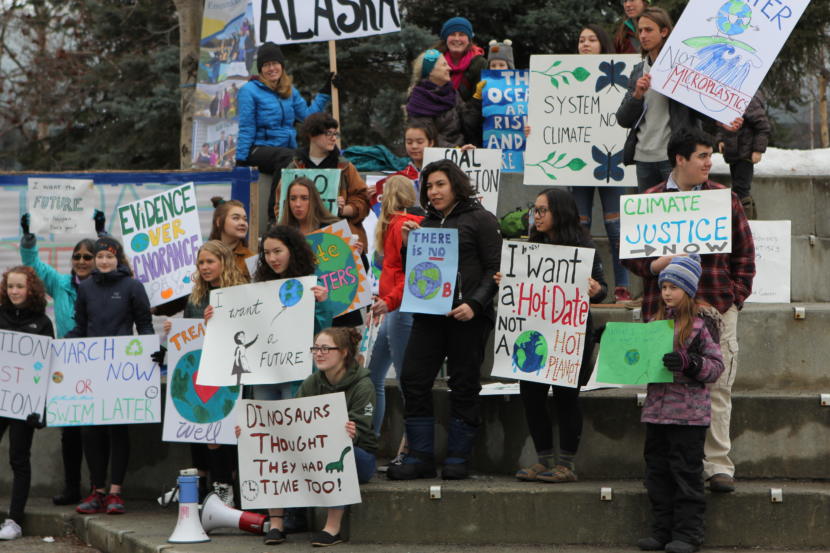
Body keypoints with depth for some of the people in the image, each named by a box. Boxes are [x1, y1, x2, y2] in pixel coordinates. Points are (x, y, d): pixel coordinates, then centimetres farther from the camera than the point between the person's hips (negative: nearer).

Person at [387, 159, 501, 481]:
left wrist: (474, 303, -17)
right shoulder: (427, 223, 18)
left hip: (467, 316, -6)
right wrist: (407, 245, 4)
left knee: (463, 385, 0)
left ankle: (458, 457, 8)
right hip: (428, 312, 6)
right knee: (413, 380, -2)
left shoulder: (480, 219, 0)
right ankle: (420, 457, 4)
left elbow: (494, 269, -5)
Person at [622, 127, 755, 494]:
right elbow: (629, 253, 8)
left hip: (717, 307, 0)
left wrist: (737, 294, 3)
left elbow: (744, 253, 11)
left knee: (717, 387, -1)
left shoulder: (724, 199, 9)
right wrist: (653, 265, -11)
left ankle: (718, 464, 4)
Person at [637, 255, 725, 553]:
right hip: (656, 410, 6)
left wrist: (690, 363, -23)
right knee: (657, 472, 9)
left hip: (689, 413, -6)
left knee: (686, 472, -3)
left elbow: (716, 366, -8)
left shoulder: (701, 325, -6)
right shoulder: (656, 323, 12)